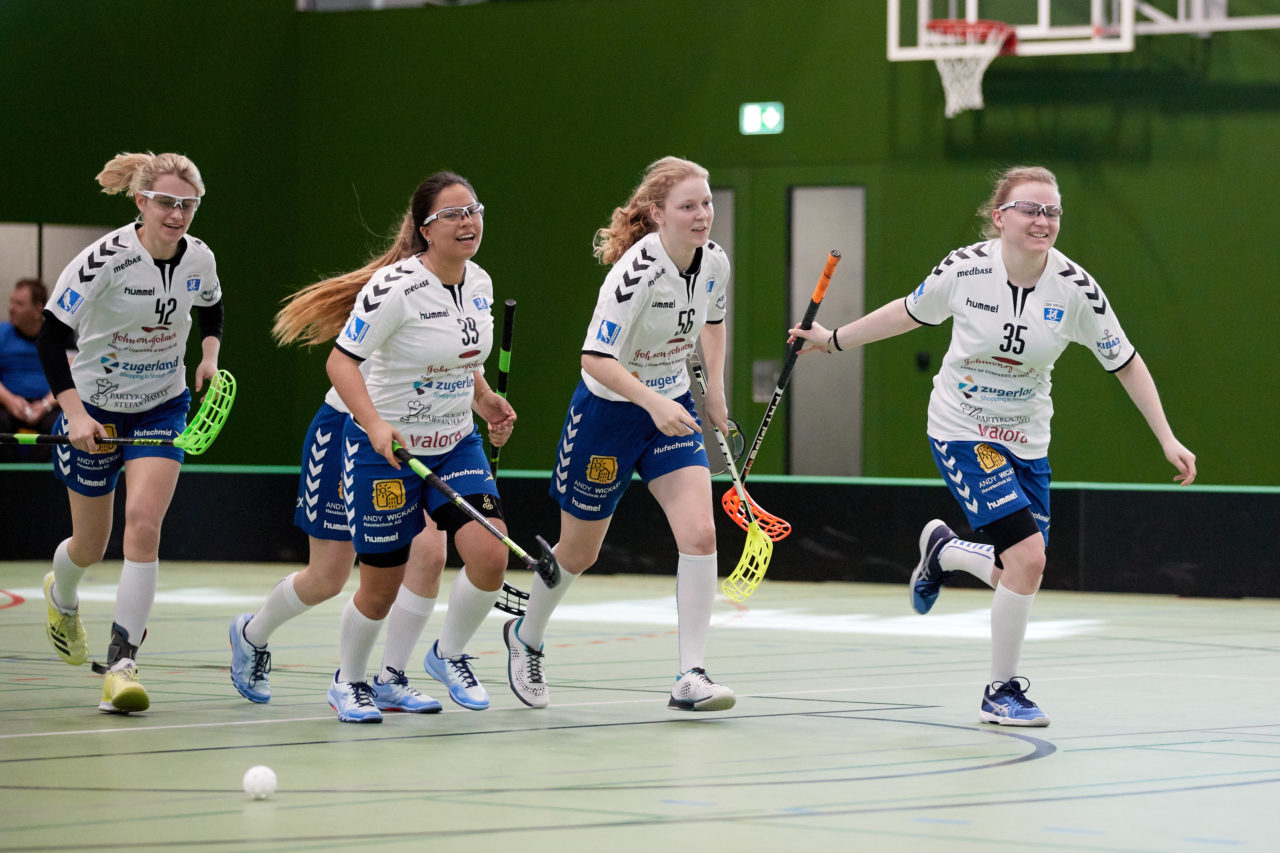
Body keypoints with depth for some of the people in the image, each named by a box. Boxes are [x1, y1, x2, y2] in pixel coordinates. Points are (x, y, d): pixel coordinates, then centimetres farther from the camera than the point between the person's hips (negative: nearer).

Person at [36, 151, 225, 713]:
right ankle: (61, 593, 49)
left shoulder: (198, 258, -8)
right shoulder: (106, 259, -23)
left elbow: (211, 309, 16)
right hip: (95, 409, -2)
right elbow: (51, 336, -23)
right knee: (91, 545, 11)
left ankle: (122, 663, -13)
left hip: (162, 408, 2)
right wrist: (74, 413, -30)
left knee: (143, 525, -18)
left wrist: (210, 353, -2)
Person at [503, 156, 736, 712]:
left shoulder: (714, 261, -7)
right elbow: (595, 358, -29)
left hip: (672, 407, 5)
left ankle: (690, 679, -13)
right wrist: (653, 403, -39)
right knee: (578, 551, 11)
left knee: (699, 532, -15)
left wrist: (715, 386, 8)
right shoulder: (637, 270, -28)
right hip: (607, 410, -5)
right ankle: (526, 636, 42)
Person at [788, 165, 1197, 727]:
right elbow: (910, 312, 4)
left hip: (1025, 442, 4)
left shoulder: (1075, 289, -13)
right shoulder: (964, 268, -17)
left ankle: (943, 550, 37)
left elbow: (1125, 363, -2)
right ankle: (1001, 693, -1)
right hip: (962, 432, -4)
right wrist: (833, 340, 11)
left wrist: (1167, 439, -5)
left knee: (1020, 573, 3)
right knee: (1028, 556, -19)